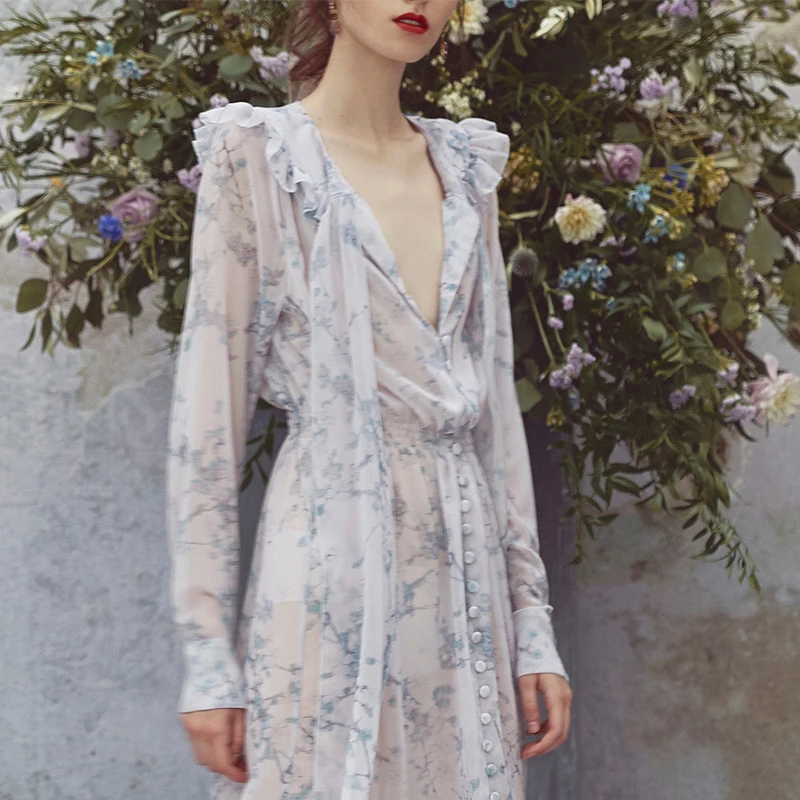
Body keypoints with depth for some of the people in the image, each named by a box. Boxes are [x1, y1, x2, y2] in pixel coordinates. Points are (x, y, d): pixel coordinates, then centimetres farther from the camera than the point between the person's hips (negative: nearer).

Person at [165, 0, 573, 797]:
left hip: (464, 574, 5)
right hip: (333, 564, -5)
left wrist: (532, 623, 9)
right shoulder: (256, 154, -3)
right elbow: (208, 412, -5)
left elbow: (494, 401, 13)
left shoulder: (463, 169, 12)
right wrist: (208, 655, -9)